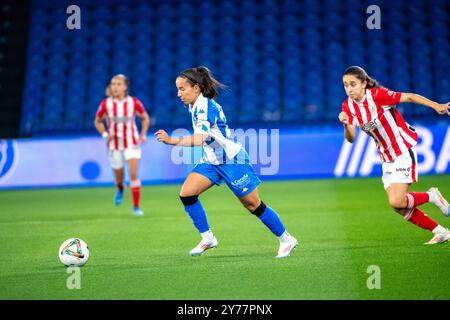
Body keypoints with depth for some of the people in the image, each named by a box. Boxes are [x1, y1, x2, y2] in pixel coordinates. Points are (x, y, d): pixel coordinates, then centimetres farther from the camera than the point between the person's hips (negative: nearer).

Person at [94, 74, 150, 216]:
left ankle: (136, 207, -7)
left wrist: (143, 135, -3)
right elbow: (97, 121, 7)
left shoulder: (134, 102, -9)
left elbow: (145, 118, 8)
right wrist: (105, 134, -10)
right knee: (119, 179, 10)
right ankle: (120, 189, 49)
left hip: (132, 144, -1)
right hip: (115, 145, 1)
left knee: (133, 173, -16)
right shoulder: (106, 104, -9)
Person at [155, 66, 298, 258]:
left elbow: (199, 139, -38)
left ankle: (286, 240, 16)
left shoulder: (205, 107, -25)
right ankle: (208, 238, 0)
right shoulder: (195, 106, 3)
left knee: (254, 206, 0)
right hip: (212, 161, 9)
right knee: (186, 193, -10)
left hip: (232, 160, -9)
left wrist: (172, 141, -44)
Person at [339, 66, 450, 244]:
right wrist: (346, 125, -30)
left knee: (397, 202, -18)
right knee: (399, 207, 5)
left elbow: (409, 97, -14)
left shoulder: (378, 95, -19)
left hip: (403, 152, -7)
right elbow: (351, 138, -9)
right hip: (387, 159, 7)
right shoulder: (348, 106, -3)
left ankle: (431, 196, 9)